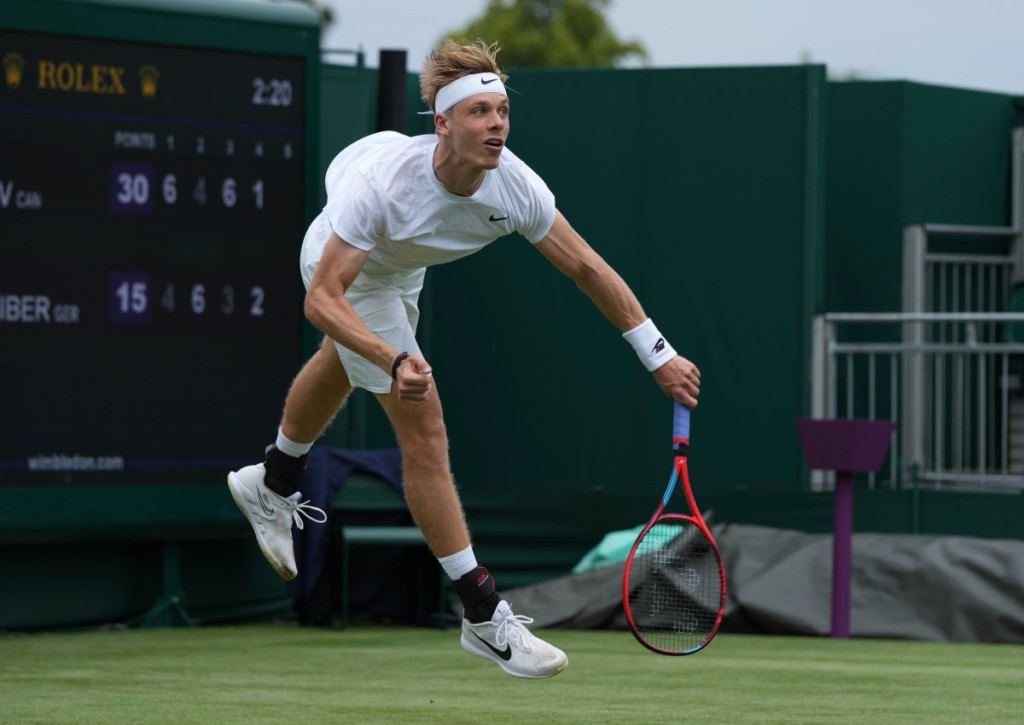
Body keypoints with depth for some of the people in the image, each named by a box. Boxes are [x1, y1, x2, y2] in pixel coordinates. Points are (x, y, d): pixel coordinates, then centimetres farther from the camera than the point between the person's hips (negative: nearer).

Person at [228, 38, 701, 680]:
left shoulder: (514, 184, -32)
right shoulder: (383, 182, -45)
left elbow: (588, 268, -21)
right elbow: (322, 299, -43)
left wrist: (660, 357, -22)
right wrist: (396, 361, -58)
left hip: (401, 270, 6)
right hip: (342, 270, -6)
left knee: (337, 371, 33)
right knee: (424, 428, -14)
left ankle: (272, 487, 65)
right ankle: (484, 618, -9)